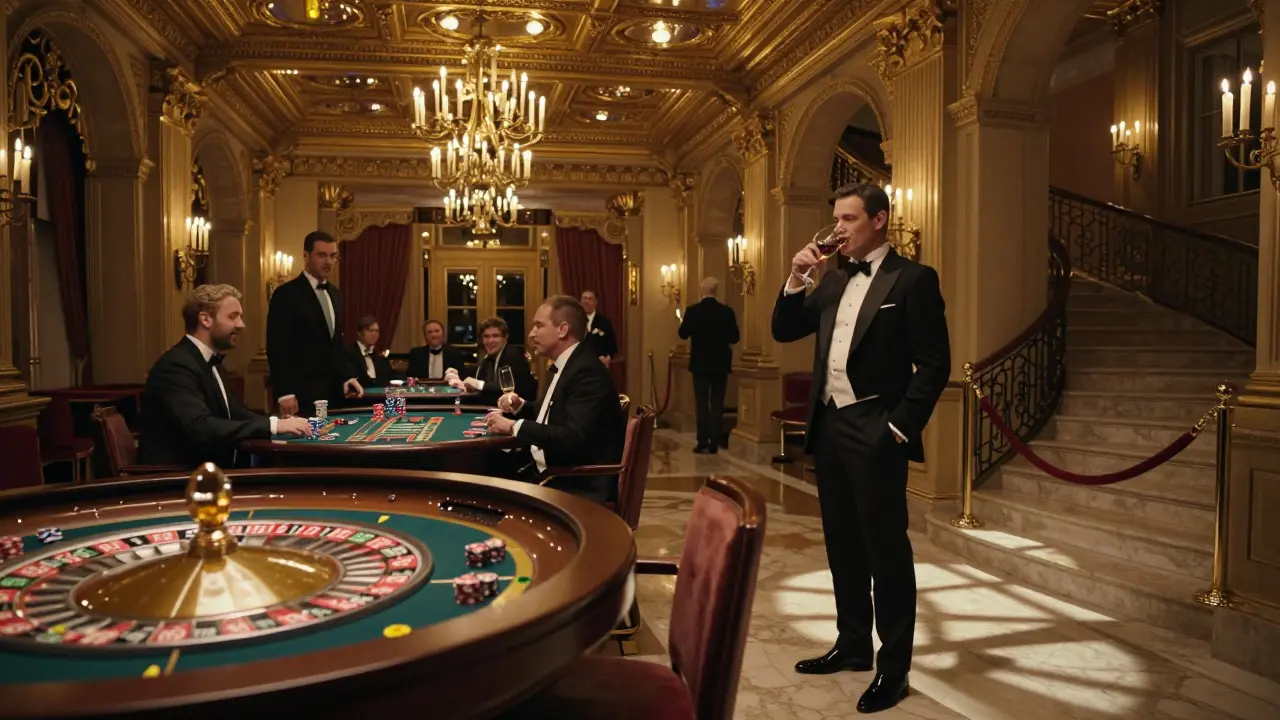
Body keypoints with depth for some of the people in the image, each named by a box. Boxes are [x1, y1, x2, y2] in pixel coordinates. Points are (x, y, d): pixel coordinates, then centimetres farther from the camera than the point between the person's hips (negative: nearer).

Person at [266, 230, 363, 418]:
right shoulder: (286, 294, -9)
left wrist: (345, 378, 11)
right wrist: (285, 394, -18)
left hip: (333, 391, 7)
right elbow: (277, 348, -13)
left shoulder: (335, 294, 14)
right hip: (303, 394, -7)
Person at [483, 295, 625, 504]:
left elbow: (573, 438, -28)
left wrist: (514, 426, -21)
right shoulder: (567, 365, 10)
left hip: (581, 486, -9)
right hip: (553, 473, 9)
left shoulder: (588, 372, -19)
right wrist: (520, 406, 5)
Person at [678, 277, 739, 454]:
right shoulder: (726, 311, -6)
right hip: (720, 364, 1)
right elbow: (734, 338, -2)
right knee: (717, 403, 6)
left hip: (700, 363, -1)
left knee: (701, 402, 5)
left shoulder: (692, 311, -9)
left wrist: (683, 323, 21)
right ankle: (714, 442, 5)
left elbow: (683, 334, 1)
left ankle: (702, 442, 2)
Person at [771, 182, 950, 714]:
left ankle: (893, 668, 14)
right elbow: (784, 332, 12)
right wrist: (796, 279, -1)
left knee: (885, 549, 1)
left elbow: (935, 365, -11)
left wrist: (899, 427, -14)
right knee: (843, 544, 16)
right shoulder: (834, 281, 13)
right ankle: (853, 645, 31)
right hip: (829, 427, 7)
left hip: (875, 434, -7)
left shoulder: (913, 279, -7)